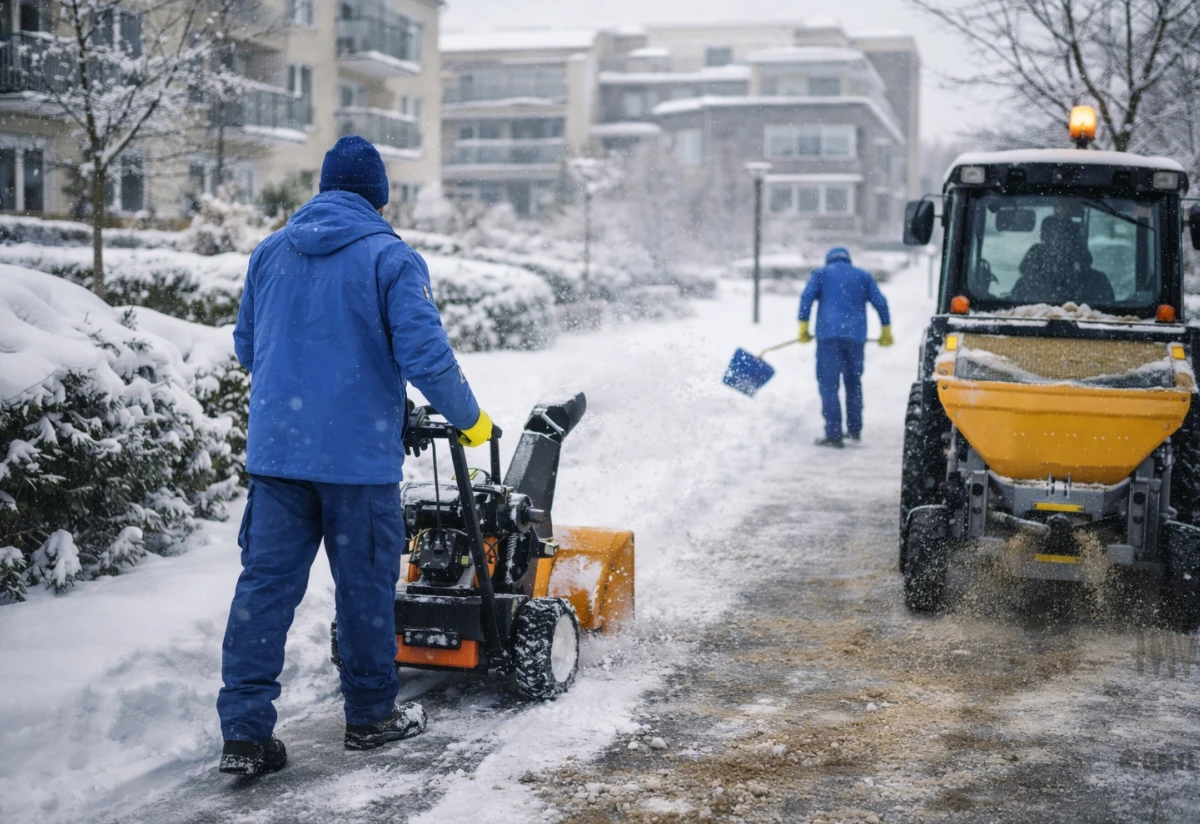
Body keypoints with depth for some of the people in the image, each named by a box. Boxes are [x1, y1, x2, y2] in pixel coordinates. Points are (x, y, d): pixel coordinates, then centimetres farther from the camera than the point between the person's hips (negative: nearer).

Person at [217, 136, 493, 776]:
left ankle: (244, 733, 2)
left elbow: (246, 346, 19)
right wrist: (470, 420, 1)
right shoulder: (391, 258, -7)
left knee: (265, 583, 4)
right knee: (365, 586, 9)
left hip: (275, 449, 5)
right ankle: (371, 716, 23)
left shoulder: (270, 253, 10)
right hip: (359, 456, -4)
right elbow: (425, 356, -13)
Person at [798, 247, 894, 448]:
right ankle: (855, 430, 23)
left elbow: (807, 297, -1)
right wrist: (886, 331, 16)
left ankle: (833, 434, -10)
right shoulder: (863, 276, 21)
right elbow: (880, 302, 12)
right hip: (856, 336, 3)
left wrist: (803, 327, -2)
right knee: (854, 382, 17)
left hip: (828, 335, -3)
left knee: (828, 384, -4)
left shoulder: (821, 273, 14)